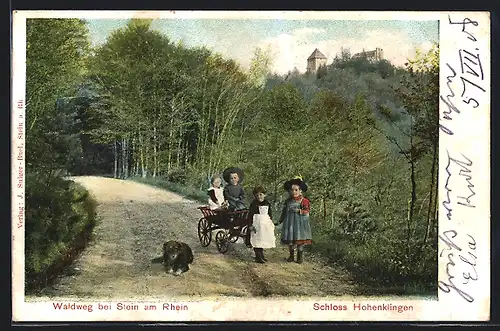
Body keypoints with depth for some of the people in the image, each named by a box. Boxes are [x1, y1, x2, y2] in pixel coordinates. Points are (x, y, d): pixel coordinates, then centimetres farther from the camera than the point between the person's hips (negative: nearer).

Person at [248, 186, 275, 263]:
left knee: (263, 240, 14)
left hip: (266, 222, 6)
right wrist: (251, 225, -16)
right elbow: (250, 215, -11)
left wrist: (271, 222, 14)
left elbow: (270, 213, 17)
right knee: (257, 240, -6)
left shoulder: (267, 203, 7)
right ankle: (258, 257, -3)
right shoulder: (254, 204, -9)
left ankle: (261, 255, 27)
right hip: (257, 223, -6)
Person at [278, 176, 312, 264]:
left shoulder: (303, 200, -4)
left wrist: (300, 211, -24)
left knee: (300, 240, 0)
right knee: (289, 240, 6)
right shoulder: (288, 201, 8)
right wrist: (280, 220, 13)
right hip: (289, 222, 4)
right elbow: (284, 211, 15)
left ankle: (300, 256, 13)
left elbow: (307, 210, -10)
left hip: (300, 222, -3)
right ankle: (291, 255, 21)